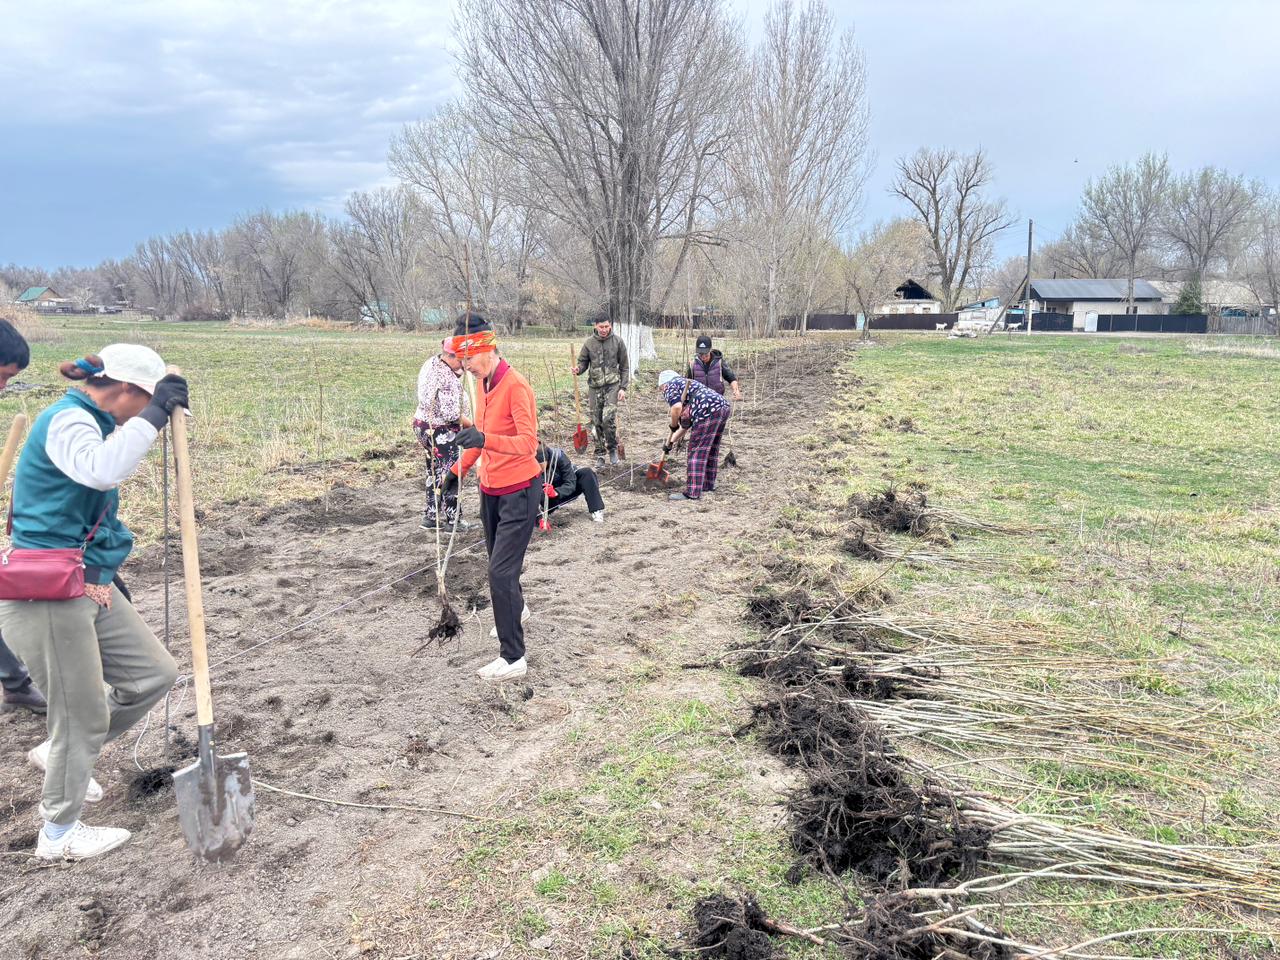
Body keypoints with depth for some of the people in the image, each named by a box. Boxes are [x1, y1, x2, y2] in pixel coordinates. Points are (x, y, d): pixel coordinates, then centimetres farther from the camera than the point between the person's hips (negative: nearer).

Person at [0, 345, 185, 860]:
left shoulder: (88, 422, 13)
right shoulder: (67, 419, -17)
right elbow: (100, 470, -40)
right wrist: (154, 413, -34)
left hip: (90, 584, 9)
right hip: (48, 595, -9)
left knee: (154, 672, 12)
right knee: (85, 713, 4)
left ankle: (61, 752, 32)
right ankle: (59, 834, 25)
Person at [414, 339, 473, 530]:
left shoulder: (430, 364, 3)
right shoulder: (447, 377, -25)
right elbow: (451, 413, -24)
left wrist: (458, 371, -1)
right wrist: (471, 424, -13)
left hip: (422, 423, 9)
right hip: (441, 431, -9)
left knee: (433, 472, 18)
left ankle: (431, 516, 26)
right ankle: (453, 519, 12)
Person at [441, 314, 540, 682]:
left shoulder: (516, 386, -20)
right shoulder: (483, 384, 5)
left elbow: (529, 442, -28)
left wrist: (485, 440, -41)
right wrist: (459, 469, 19)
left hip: (519, 492, -8)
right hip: (490, 489, 8)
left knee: (501, 572, -11)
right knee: (498, 563, 22)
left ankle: (513, 658, -2)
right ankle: (516, 611, 50)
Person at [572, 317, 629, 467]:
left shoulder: (618, 342, -1)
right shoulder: (589, 343, 1)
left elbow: (625, 367, 3)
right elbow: (583, 362, 10)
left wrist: (623, 388, -3)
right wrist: (578, 369, -14)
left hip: (612, 385, -2)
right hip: (594, 386, 2)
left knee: (608, 418, -17)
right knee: (597, 422, 5)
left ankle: (612, 448, 6)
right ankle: (600, 454, 18)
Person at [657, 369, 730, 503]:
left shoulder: (670, 388, 7)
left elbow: (676, 407, -15)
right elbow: (686, 422, 32)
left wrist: (673, 426, 3)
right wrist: (671, 442, 34)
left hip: (709, 411, -9)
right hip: (723, 406, 9)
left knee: (697, 451, -5)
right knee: (711, 449, 20)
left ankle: (692, 492, -4)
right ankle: (709, 485, 31)